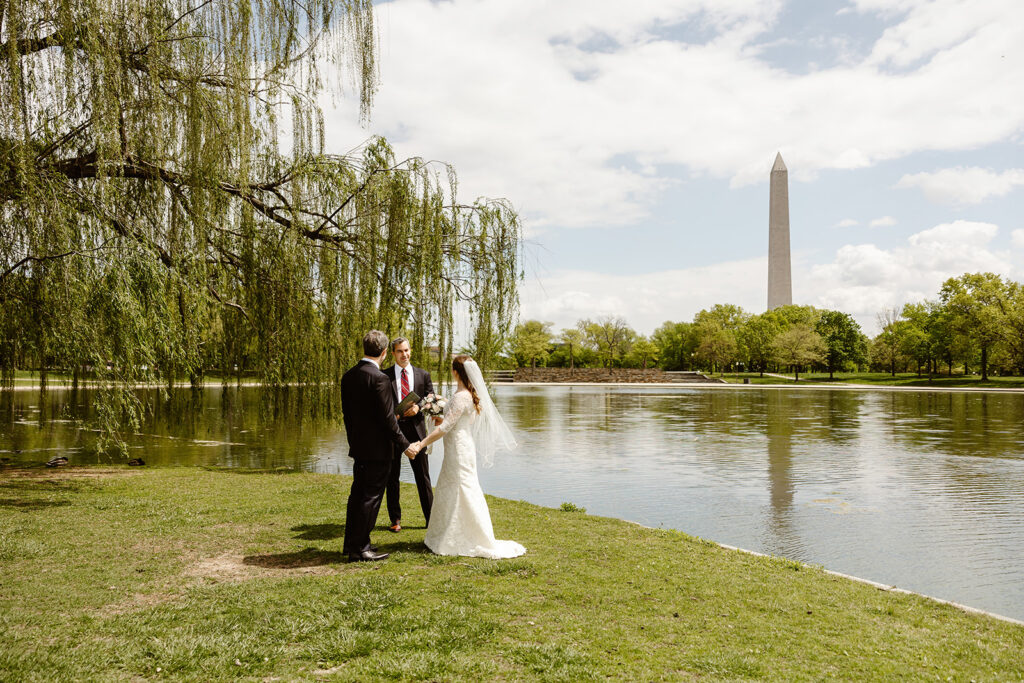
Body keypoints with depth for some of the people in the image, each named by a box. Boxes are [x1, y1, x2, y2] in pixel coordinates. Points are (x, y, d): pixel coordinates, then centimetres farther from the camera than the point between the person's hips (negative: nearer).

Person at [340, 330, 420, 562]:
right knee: (371, 497, 1)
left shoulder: (348, 376, 5)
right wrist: (405, 445, -11)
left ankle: (351, 543, 28)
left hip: (358, 447, 8)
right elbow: (387, 418, -19)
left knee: (358, 494, 17)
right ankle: (359, 548, 8)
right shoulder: (379, 378, -19)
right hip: (377, 448, -8)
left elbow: (347, 413, 12)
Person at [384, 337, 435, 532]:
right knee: (392, 476, 7)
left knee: (423, 476, 6)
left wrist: (418, 407, -13)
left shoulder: (423, 375, 8)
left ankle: (431, 518, 14)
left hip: (415, 429, 1)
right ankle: (395, 520, 18)